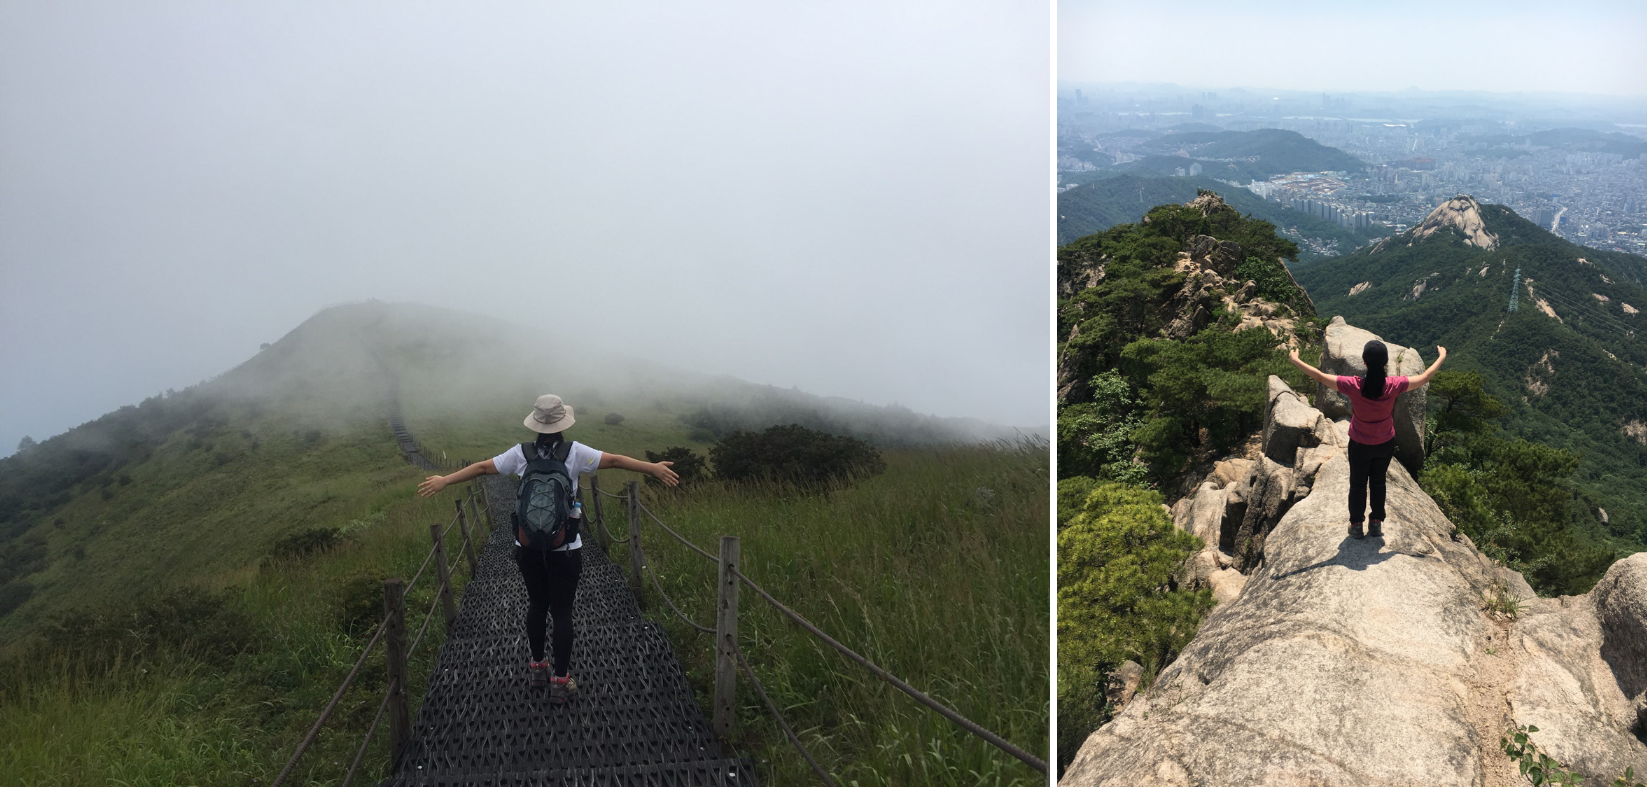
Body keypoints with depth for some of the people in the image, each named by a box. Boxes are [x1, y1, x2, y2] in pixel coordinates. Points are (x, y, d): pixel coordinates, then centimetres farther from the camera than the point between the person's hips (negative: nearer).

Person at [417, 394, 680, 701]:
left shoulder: (521, 453, -1)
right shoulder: (574, 452, -10)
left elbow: (482, 467, 5)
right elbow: (614, 460, -13)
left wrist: (444, 480, 15)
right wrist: (653, 468, -11)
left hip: (529, 547, 3)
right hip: (564, 549, -3)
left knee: (537, 606, 20)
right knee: (562, 612, 5)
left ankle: (537, 667, 34)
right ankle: (560, 681, 11)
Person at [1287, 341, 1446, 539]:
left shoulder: (1353, 386, -31)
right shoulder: (1393, 386, -25)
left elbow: (1319, 376, -21)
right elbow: (1425, 378, -9)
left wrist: (1295, 360, -8)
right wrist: (1441, 358, 8)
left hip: (1360, 446, -1)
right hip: (1385, 445, 2)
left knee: (1358, 484, 20)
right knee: (1378, 482, 25)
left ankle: (1356, 525, 34)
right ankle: (1377, 524, 37)